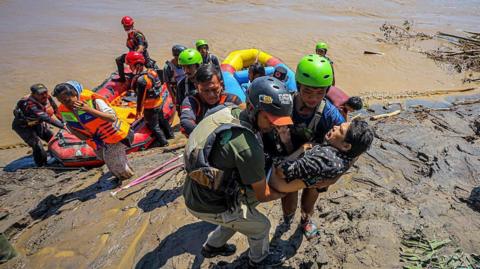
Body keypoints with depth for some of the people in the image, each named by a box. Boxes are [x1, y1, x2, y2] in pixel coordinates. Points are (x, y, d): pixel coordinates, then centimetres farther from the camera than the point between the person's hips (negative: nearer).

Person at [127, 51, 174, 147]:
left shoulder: (141, 80, -30)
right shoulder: (152, 71, -5)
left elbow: (140, 98, -24)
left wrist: (139, 112, -13)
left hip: (150, 107, -8)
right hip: (159, 102, 8)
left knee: (154, 126, 12)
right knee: (162, 120, 27)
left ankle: (163, 142, 23)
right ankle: (170, 134, 44)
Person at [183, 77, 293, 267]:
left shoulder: (227, 110, -9)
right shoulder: (248, 149, -32)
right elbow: (263, 195, -15)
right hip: (210, 207, -7)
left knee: (238, 215, 32)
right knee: (260, 226, 18)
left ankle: (212, 247, 53)